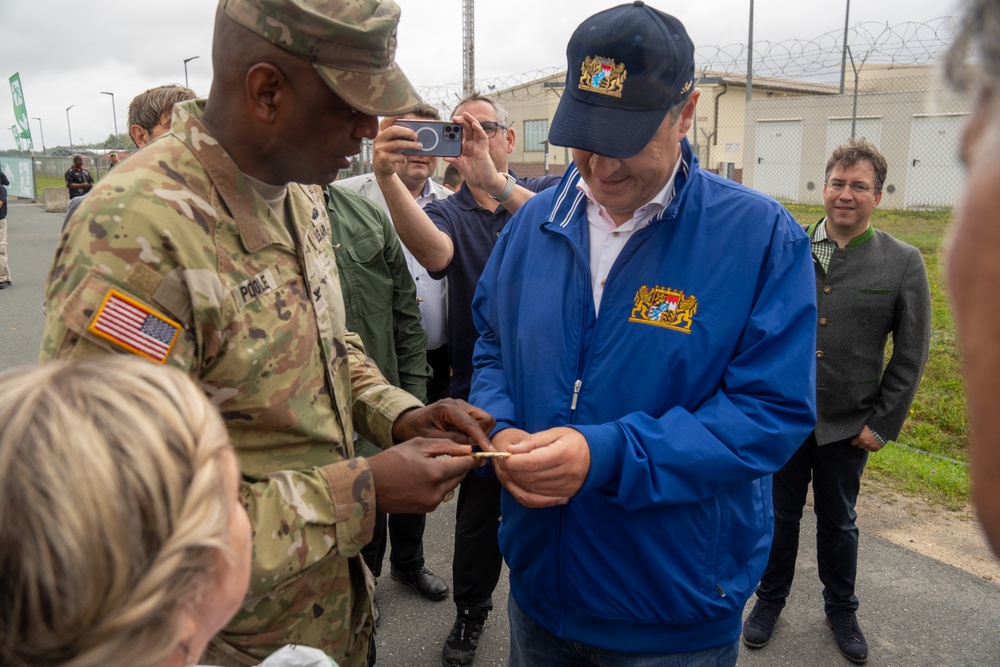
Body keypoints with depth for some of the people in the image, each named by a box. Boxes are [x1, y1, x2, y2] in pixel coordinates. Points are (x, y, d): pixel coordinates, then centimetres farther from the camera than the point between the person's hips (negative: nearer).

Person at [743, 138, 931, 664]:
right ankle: (770, 599, 39)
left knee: (838, 522, 18)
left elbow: (911, 354, -3)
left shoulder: (903, 262, -7)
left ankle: (841, 610, 41)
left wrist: (883, 424, -5)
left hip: (848, 424, 0)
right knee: (780, 514, 16)